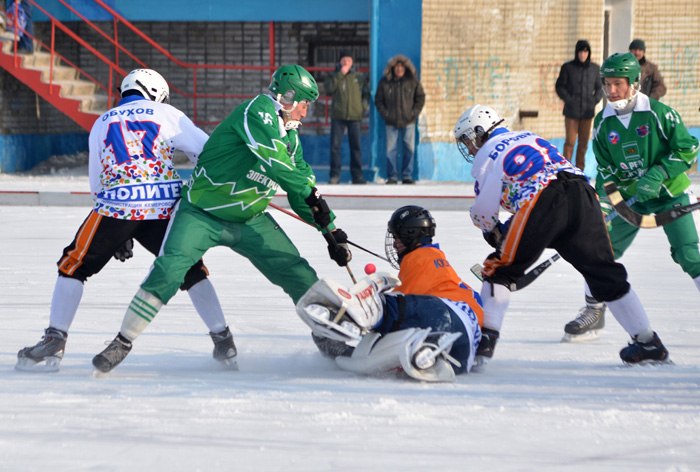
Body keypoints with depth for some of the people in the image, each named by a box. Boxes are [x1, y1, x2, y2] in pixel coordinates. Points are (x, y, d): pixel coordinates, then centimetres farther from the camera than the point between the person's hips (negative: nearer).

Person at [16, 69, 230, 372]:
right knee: (189, 268, 19)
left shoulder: (102, 124, 23)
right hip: (164, 208, 0)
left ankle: (55, 342, 2)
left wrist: (118, 235, 28)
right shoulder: (167, 115, 15)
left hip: (116, 207, 0)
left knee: (74, 265, 13)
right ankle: (223, 340, 16)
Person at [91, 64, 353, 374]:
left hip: (250, 220, 8)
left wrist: (331, 231, 10)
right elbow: (273, 162, -30)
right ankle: (122, 343, -12)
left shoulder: (290, 138, 9)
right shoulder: (258, 110, -17)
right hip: (202, 215, -8)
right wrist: (311, 193, -27)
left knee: (299, 274, -1)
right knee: (168, 271, -22)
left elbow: (301, 194, 16)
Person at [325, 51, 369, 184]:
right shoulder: (333, 76, 10)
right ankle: (335, 175, -3)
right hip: (338, 117, -1)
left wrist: (363, 107, 1)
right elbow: (329, 88, -9)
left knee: (356, 147, 2)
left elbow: (366, 94, 16)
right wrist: (340, 74, -11)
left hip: (355, 117, 1)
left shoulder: (360, 77, 12)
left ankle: (357, 175, 6)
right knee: (335, 146, -6)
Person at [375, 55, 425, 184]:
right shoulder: (384, 82, 2)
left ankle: (407, 176, 9)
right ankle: (392, 176, 4)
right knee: (391, 150, -2)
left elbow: (420, 98, 7)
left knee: (409, 149, 1)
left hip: (408, 121, 0)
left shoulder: (413, 81, 2)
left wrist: (414, 113, -3)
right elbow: (378, 100, 8)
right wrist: (385, 114, -4)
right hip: (391, 122, 0)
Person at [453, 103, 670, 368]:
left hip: (542, 204, -6)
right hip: (583, 194, 6)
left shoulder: (487, 155, 14)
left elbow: (483, 211, 9)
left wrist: (494, 233, 32)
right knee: (606, 274, 14)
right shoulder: (528, 138, 34)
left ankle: (485, 339, -4)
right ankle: (648, 343, 16)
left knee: (500, 270, 7)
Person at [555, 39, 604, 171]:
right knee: (570, 141, -5)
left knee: (584, 143, 5)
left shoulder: (594, 68, 8)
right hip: (571, 111, -3)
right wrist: (568, 100, -9)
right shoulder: (568, 67, 1)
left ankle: (580, 170, 12)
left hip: (588, 111, 3)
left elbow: (599, 88, 16)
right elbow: (560, 86, 3)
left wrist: (595, 100, -1)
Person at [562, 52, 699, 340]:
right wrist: (601, 207, -10)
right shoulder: (603, 123, -2)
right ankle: (594, 311, 14)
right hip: (631, 198, 5)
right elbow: (606, 172, 2)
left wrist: (657, 175, -25)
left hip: (671, 193, -4)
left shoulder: (658, 113, -17)